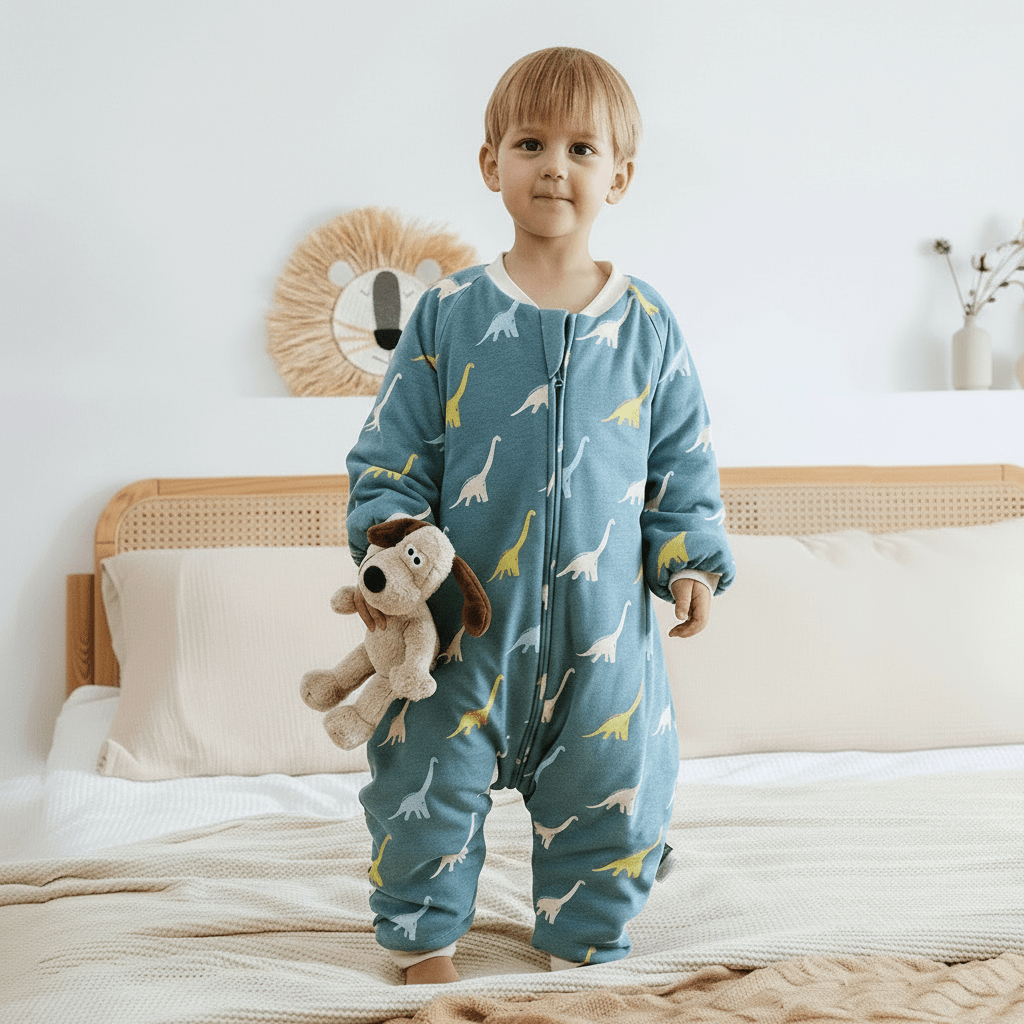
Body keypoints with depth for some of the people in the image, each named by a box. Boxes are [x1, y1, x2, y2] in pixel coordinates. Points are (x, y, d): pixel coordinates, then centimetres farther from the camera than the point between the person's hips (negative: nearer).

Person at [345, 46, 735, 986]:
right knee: (425, 784, 8)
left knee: (613, 797, 12)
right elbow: (391, 455, 0)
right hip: (465, 616, -1)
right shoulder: (449, 314, -3)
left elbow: (684, 466, 7)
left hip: (603, 625, 2)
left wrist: (691, 562, -3)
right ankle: (426, 937, 33)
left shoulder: (646, 324, 1)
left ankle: (583, 946, 36)